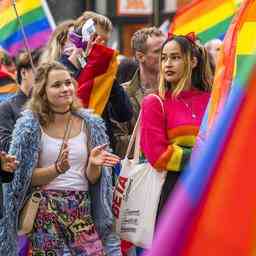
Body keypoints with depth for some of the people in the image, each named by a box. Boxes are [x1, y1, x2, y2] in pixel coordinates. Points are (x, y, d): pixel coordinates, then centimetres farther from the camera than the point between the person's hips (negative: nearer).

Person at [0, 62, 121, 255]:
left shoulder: (90, 124, 7)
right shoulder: (30, 125, -2)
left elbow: (92, 179, 9)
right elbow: (26, 178, -4)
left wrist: (93, 164, -14)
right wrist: (57, 169, -20)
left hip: (82, 212, 2)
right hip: (45, 213, -2)